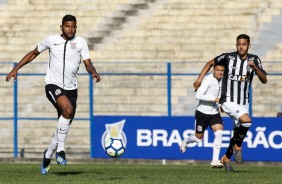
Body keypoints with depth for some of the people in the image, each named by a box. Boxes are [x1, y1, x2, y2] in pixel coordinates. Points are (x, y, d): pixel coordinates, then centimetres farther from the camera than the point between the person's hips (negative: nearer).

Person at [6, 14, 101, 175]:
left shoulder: (81, 42, 1)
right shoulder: (51, 40, 0)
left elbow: (88, 64, -4)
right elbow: (34, 53, 13)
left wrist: (93, 72, -27)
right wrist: (16, 69, 9)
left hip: (71, 88, 3)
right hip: (53, 85, -3)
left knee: (64, 126, 5)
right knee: (68, 109, -32)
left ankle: (47, 156, 27)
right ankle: (60, 149, -24)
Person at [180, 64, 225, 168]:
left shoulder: (222, 80, 3)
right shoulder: (208, 80, -20)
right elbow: (198, 95, -28)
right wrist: (214, 99, -31)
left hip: (214, 113, 5)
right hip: (202, 112, -5)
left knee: (219, 133, -18)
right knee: (199, 138, 10)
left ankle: (215, 160, -16)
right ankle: (185, 141, 46)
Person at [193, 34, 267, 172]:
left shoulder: (254, 59, 0)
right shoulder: (228, 57, -8)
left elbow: (264, 80, -6)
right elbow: (211, 63, 9)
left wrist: (255, 67, -22)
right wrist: (199, 79, 3)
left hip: (243, 103, 5)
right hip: (229, 101, -5)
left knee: (238, 133, 9)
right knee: (246, 121, -28)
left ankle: (226, 158, 31)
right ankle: (237, 146, -5)